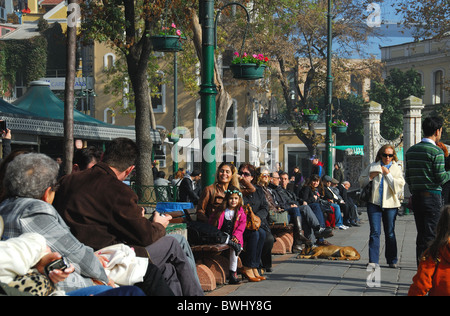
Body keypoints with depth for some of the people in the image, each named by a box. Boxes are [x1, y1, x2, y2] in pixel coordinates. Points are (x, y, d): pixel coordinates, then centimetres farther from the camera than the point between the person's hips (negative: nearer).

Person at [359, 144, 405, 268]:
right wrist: (371, 176, -3)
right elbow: (361, 181, 15)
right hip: (374, 203, 0)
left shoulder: (397, 169, 8)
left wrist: (388, 174, -8)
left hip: (390, 204, 0)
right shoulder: (373, 166, 11)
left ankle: (392, 260, 18)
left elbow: (399, 186, -5)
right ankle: (373, 261, -7)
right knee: (375, 232, -7)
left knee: (390, 233, 6)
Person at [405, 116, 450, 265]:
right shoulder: (437, 151, -11)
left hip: (416, 196, 7)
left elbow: (408, 177, 12)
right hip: (432, 197, -6)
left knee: (421, 235, 12)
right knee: (431, 236, -4)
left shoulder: (411, 151, 10)